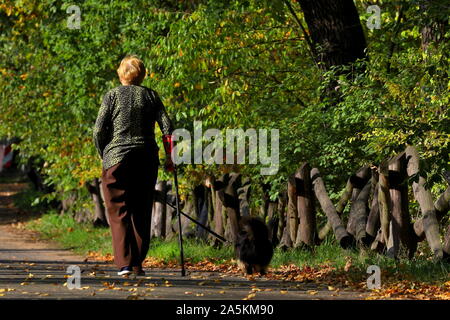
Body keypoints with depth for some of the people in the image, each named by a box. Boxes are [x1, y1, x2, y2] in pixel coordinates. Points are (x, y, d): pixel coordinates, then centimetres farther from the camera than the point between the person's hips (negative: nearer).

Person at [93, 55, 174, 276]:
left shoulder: (112, 95, 1)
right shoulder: (150, 96, 8)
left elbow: (98, 131, -4)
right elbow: (167, 127, 1)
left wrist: (103, 156, 9)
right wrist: (169, 157, 8)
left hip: (117, 158, -2)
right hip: (147, 160, 2)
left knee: (119, 213, 0)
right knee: (142, 213, 11)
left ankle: (124, 263, -12)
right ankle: (138, 264, 12)